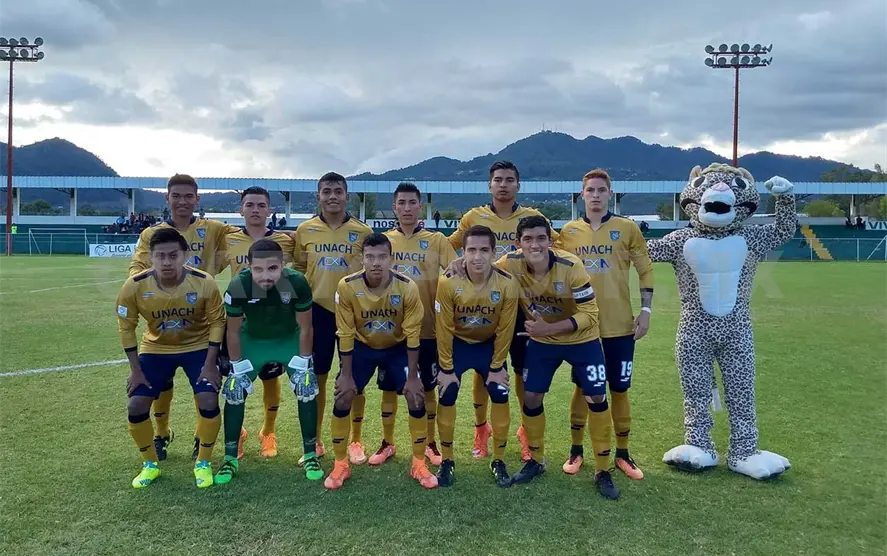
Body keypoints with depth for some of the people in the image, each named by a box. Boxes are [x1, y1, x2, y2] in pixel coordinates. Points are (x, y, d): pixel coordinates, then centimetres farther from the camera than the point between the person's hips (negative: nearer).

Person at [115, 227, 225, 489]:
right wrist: (135, 369, -8)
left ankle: (203, 463, 9)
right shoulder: (135, 286, -24)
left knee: (209, 402, -15)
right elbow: (126, 327, -9)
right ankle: (151, 464, 20)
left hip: (198, 346, -1)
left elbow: (217, 321, -13)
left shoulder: (204, 283, -27)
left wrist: (210, 364, -16)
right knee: (136, 406, -6)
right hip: (155, 348, 2)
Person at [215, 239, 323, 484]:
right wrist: (238, 367, -11)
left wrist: (302, 364, -13)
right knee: (234, 392, -4)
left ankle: (310, 455, 7)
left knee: (306, 390, -9)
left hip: (289, 338, 0)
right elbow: (233, 331, -14)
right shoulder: (238, 286, -31)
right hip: (253, 339, 1)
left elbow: (305, 328, -17)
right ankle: (230, 458, 12)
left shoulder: (297, 283, -32)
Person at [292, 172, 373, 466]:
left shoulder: (363, 232, -3)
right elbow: (298, 269, 11)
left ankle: (356, 442, 21)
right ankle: (316, 443, 23)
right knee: (316, 378, 8)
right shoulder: (305, 230, 2)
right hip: (317, 311, 1)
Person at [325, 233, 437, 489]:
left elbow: (412, 334, -17)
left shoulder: (407, 287, -27)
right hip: (362, 346, 0)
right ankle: (341, 465, 12)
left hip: (398, 347, 0)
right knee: (343, 398, -6)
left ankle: (419, 465, 10)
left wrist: (412, 377, -14)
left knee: (416, 397, -8)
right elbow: (346, 334, -16)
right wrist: (347, 375, -11)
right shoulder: (347, 287, -26)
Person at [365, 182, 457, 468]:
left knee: (428, 387, 9)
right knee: (389, 387, 10)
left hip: (427, 327, -1)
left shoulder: (436, 240, -1)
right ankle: (387, 443, 26)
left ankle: (430, 443, 25)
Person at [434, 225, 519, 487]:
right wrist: (446, 367, -12)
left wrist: (497, 366, -7)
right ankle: (447, 461, 13)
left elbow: (505, 330, -13)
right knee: (447, 397, -6)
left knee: (500, 396, -5)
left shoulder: (507, 284, -25)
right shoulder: (448, 282, -28)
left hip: (489, 344, 1)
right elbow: (444, 329, -17)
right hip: (457, 343, -1)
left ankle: (498, 461, 13)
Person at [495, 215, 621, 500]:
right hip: (541, 341, 3)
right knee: (531, 398, 4)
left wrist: (548, 327, -32)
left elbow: (589, 313, -25)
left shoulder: (570, 266, -29)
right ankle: (536, 460, 28)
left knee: (596, 398, -3)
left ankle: (603, 471, 14)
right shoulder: (511, 264, -21)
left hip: (581, 339, -2)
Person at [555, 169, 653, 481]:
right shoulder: (569, 231, 4)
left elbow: (645, 270, 3)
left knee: (619, 390, 7)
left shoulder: (627, 228, 0)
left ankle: (622, 454, 23)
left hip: (620, 325, -1)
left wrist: (646, 309, -4)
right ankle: (576, 450, 24)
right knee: (583, 387, 10)